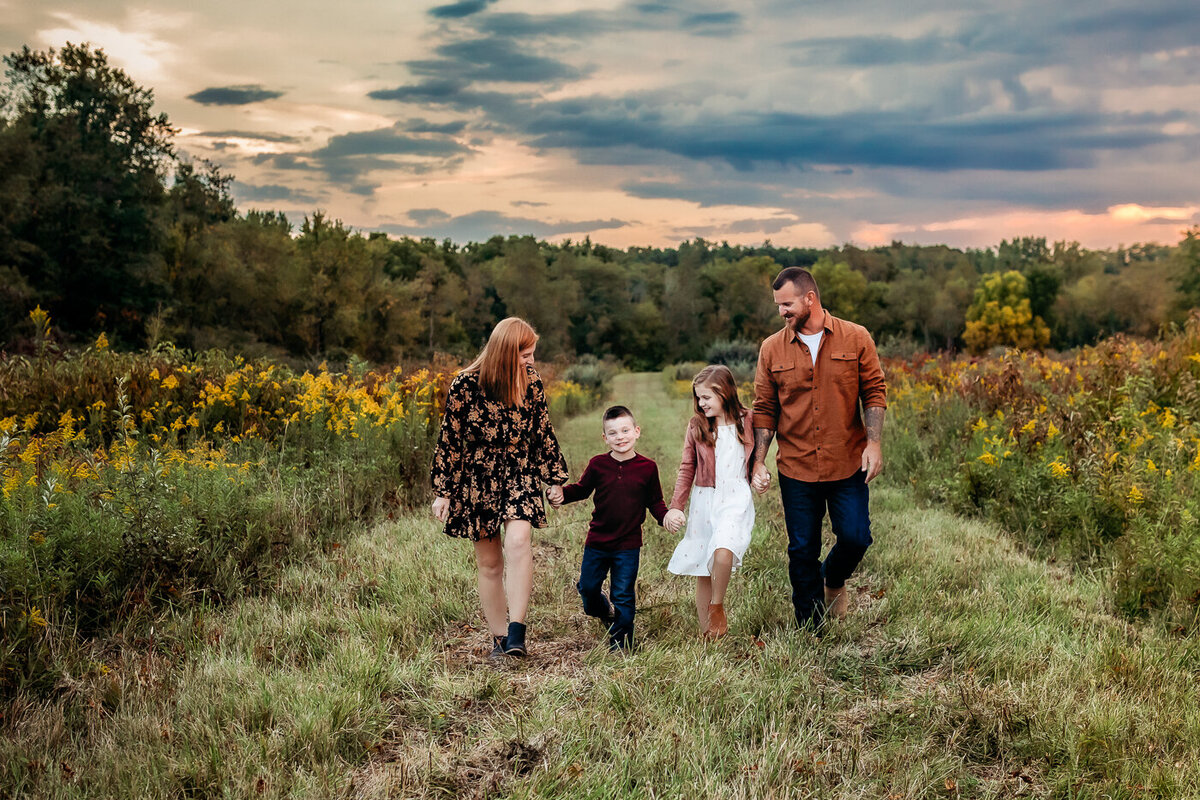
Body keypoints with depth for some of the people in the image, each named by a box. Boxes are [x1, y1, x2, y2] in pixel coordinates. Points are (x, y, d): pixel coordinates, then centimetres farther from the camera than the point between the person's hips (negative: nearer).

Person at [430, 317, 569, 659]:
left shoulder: (531, 382, -2)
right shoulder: (465, 386, -12)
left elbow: (543, 433, 9)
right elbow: (449, 440, -5)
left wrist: (556, 478, 14)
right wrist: (442, 492, -3)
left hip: (519, 477, 1)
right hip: (477, 482, -1)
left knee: (518, 541, -24)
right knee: (489, 563, 5)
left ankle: (516, 629, -20)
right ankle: (498, 637, 19)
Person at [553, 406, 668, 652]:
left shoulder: (647, 467, -4)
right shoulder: (598, 465, -3)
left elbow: (654, 501, 4)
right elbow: (581, 489, 7)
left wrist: (666, 517, -15)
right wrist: (562, 494, -12)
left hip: (628, 545, -2)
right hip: (597, 541, 2)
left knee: (623, 595, 5)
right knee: (587, 587, 11)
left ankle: (620, 643, 20)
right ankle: (604, 611, 44)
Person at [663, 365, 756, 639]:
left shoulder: (746, 421, 1)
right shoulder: (696, 426, 4)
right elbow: (687, 469, 9)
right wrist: (675, 507, 4)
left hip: (736, 498, -3)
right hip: (704, 500, 3)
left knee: (723, 550, -28)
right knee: (702, 569, 5)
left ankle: (718, 606, -4)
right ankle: (706, 634, 14)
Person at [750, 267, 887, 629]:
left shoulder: (856, 339, -2)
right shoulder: (772, 349, 2)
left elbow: (874, 393, 1)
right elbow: (764, 409, 5)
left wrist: (874, 443, -10)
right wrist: (758, 461, 1)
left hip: (847, 464, -1)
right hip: (796, 467, 1)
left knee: (855, 537, -5)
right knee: (802, 552, 6)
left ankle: (834, 579, 31)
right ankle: (810, 631, 21)